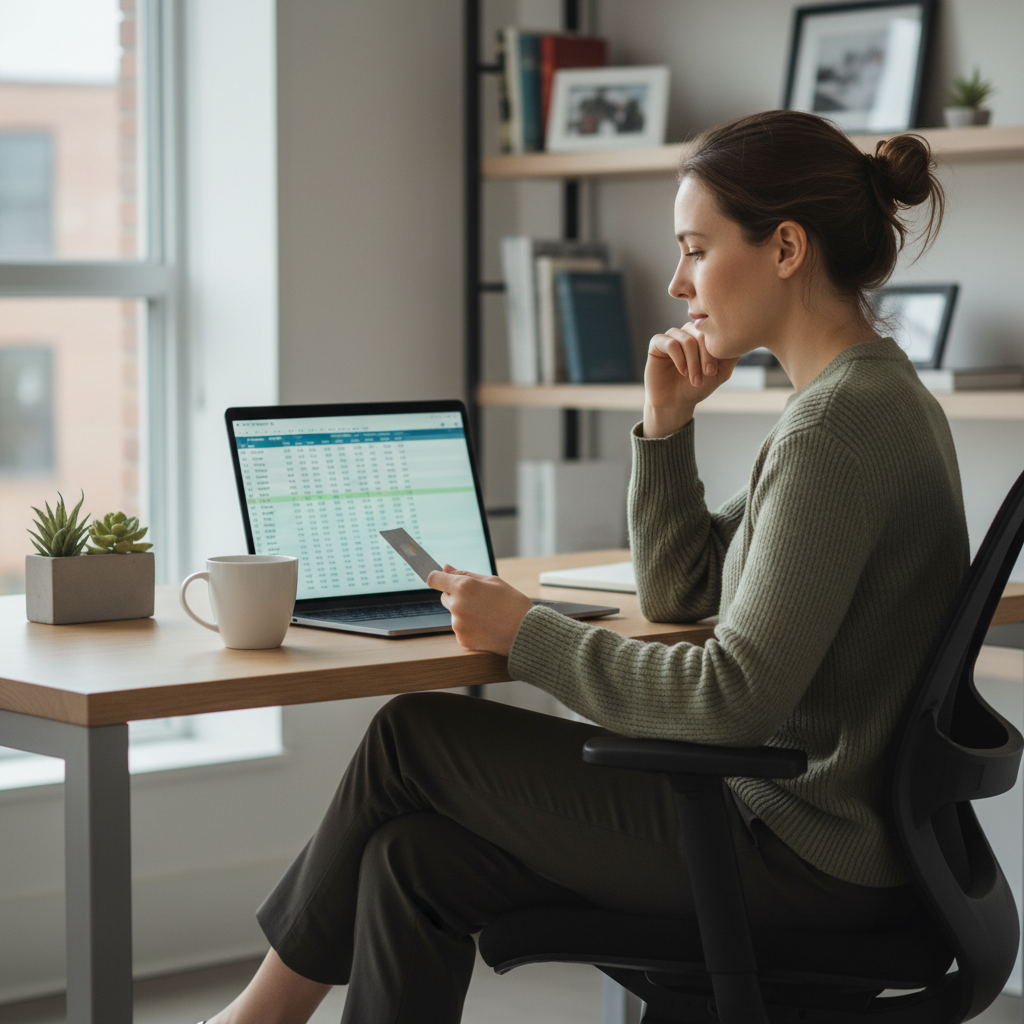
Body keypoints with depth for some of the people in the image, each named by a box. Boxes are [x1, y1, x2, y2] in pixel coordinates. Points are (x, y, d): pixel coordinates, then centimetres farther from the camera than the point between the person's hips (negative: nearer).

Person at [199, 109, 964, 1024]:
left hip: (807, 860, -9)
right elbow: (680, 593, 18)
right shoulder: (865, 398, 12)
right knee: (418, 861, 2)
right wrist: (666, 427, 4)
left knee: (415, 737, -1)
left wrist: (526, 634, -15)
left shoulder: (839, 427, -20)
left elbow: (733, 700, -24)